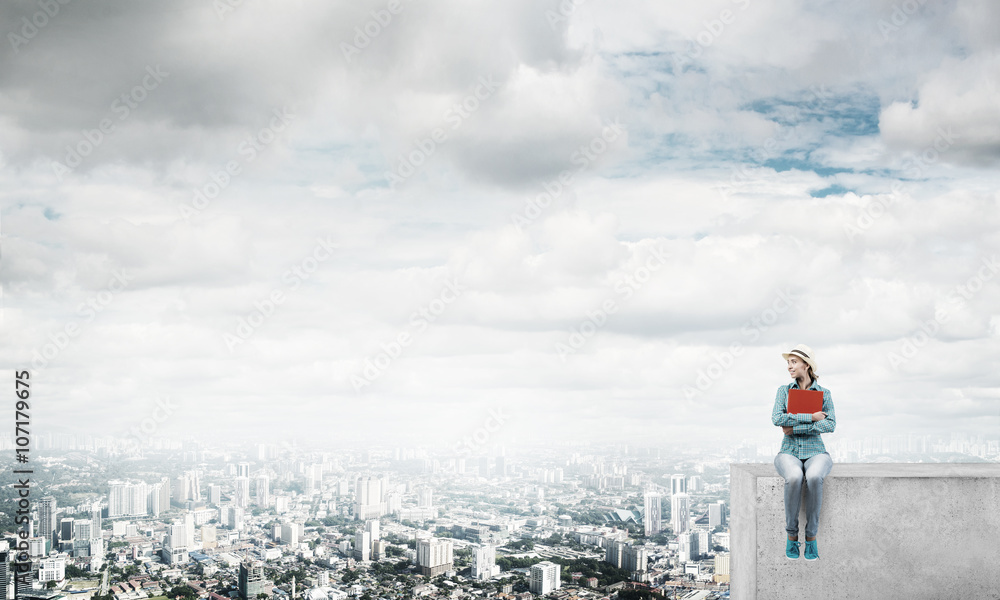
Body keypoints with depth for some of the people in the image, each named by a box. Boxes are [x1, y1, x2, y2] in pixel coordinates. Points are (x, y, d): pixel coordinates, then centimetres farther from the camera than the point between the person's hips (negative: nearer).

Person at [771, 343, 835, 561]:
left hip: (816, 452, 0)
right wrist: (810, 417, -13)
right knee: (794, 477, -37)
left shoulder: (824, 393, 6)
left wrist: (796, 428, -15)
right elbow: (777, 418, -9)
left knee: (814, 477, -38)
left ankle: (812, 538, -25)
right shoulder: (784, 391, 8)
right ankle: (791, 536, -23)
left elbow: (830, 424, -10)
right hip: (789, 453, 0)